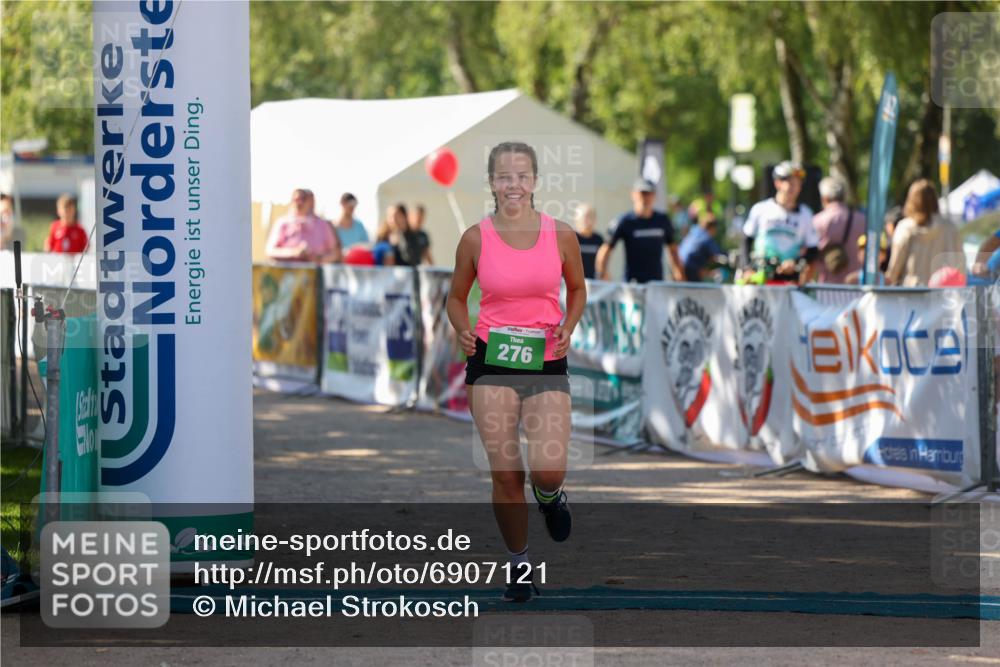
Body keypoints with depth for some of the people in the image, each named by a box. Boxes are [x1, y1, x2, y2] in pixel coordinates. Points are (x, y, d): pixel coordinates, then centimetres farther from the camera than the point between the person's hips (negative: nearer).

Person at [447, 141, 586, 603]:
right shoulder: (476, 238, -2)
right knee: (505, 474, -3)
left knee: (548, 470, -14)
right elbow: (456, 296, 12)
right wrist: (462, 331, -8)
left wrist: (568, 328, -2)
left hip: (546, 363, 0)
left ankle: (550, 496, 25)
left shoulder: (561, 235, -1)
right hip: (491, 362, 0)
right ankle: (519, 564, 16)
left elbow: (577, 288, 16)